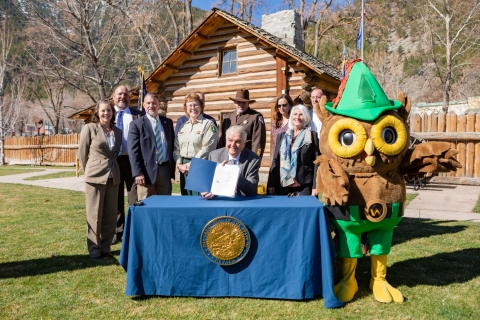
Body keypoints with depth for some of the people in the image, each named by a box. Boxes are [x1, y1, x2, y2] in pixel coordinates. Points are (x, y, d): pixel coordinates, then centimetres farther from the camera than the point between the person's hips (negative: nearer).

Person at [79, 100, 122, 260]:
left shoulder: (118, 131, 9)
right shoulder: (89, 128, -2)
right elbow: (83, 153, 3)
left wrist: (111, 168, 11)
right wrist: (89, 171, 9)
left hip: (113, 177, 4)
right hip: (95, 176, -4)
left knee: (111, 214, 8)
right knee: (95, 214, 3)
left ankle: (105, 247, 22)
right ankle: (94, 249, 15)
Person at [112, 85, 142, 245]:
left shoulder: (137, 115, 5)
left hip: (132, 160, -2)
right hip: (113, 160, 2)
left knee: (134, 198, 1)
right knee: (115, 198, 10)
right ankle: (117, 231, 21)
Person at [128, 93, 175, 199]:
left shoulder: (168, 122, 11)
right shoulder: (136, 124, -2)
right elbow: (133, 151, -7)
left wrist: (172, 169, 8)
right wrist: (137, 173, -15)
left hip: (165, 170, 4)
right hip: (147, 171, -4)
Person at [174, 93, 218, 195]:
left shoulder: (208, 124, -3)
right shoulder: (182, 126, 16)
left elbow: (207, 149, -12)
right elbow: (176, 148, 14)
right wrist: (179, 164, -1)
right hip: (184, 169, 6)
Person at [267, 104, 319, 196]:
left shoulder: (312, 136, 4)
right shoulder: (281, 136, 13)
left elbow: (316, 162, -1)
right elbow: (275, 161, 12)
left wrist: (315, 187, -9)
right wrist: (271, 185, 4)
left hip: (304, 187, -3)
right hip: (283, 186, 3)